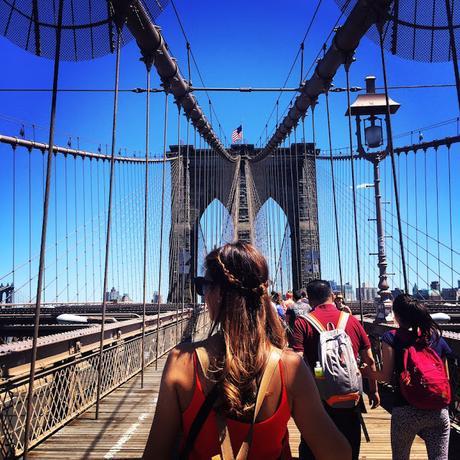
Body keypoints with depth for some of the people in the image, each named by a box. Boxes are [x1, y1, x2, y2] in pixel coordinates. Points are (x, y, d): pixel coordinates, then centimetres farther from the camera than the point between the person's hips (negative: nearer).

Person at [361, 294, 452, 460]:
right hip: (439, 410, 2)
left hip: (406, 410, -2)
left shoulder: (392, 337, -4)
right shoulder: (436, 335, 8)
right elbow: (445, 377, 13)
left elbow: (386, 376, -6)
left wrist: (366, 371, 11)